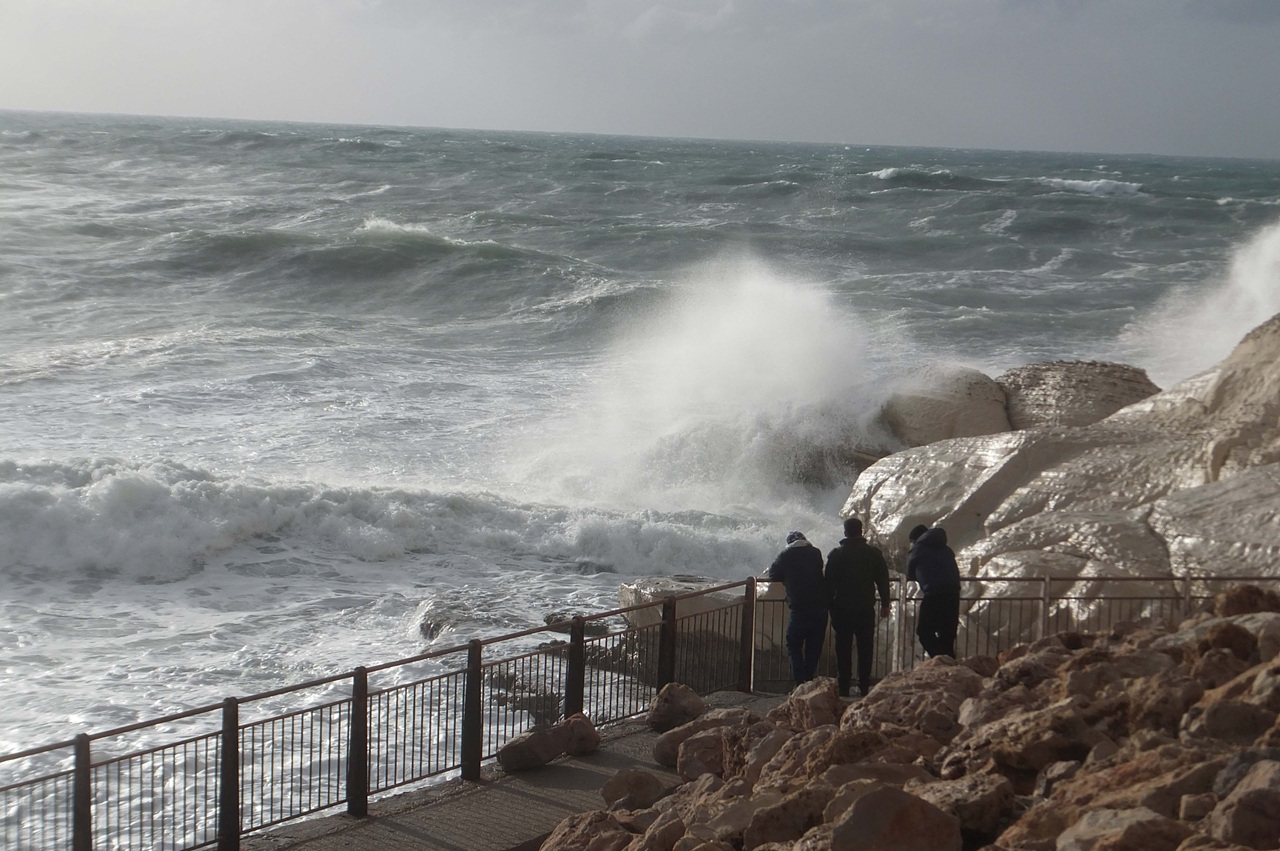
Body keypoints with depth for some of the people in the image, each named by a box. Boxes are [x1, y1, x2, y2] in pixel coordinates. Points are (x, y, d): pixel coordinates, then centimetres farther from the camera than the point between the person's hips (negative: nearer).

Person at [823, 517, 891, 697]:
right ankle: (864, 687, 6)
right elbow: (883, 580, 5)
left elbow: (829, 582, -3)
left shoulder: (836, 554, -5)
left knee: (843, 648, 4)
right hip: (866, 608, 1)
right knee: (865, 648, 7)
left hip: (842, 608, -1)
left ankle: (843, 687, 2)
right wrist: (885, 603, 14)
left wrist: (829, 605, 6)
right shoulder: (874, 553, 1)